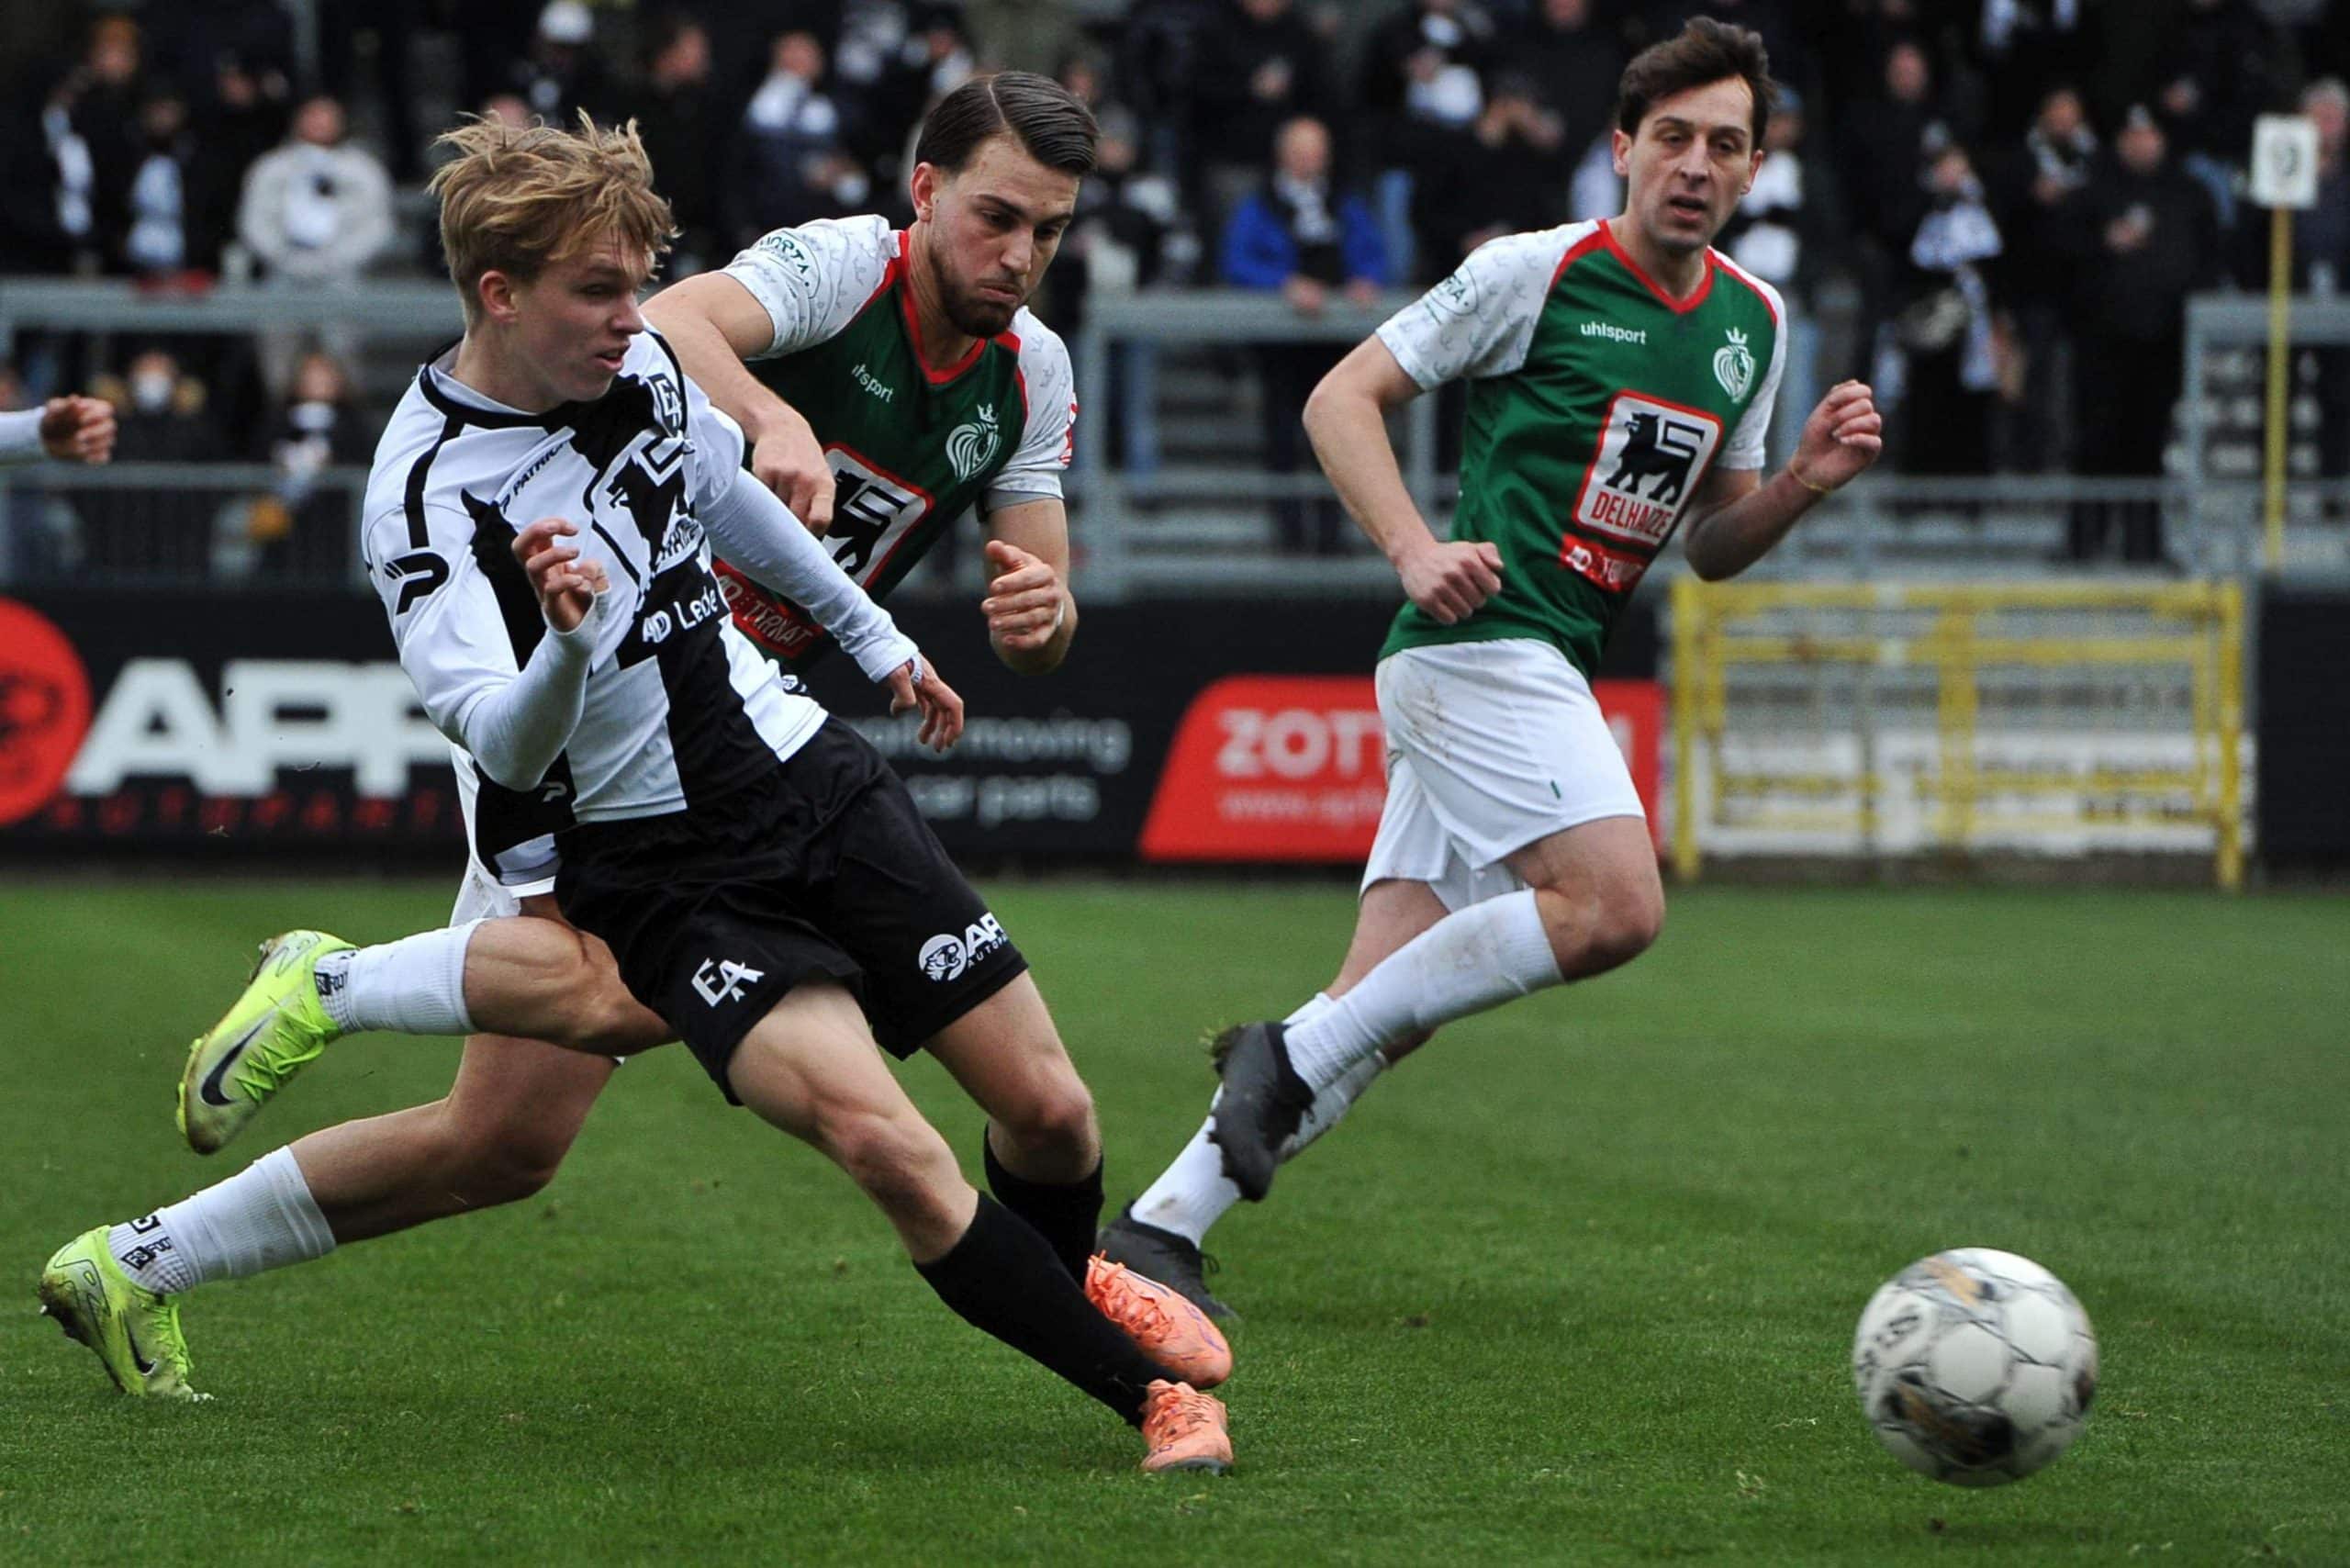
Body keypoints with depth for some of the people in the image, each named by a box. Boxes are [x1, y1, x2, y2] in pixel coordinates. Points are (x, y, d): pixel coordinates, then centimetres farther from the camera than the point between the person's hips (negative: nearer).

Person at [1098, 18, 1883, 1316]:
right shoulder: (1537, 271, -5)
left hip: (1551, 674, 8)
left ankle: (1160, 1226, 4)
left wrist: (1803, 481, 3)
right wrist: (1416, 551, -17)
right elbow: (1343, 396, -3)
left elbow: (1710, 545, 23)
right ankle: (1293, 1055, -16)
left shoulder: (1750, 321, 15)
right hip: (1478, 640, -8)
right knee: (1615, 905, -25)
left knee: (1386, 1010, 1)